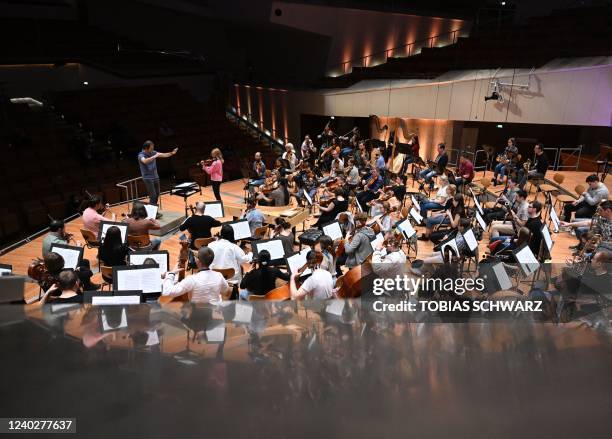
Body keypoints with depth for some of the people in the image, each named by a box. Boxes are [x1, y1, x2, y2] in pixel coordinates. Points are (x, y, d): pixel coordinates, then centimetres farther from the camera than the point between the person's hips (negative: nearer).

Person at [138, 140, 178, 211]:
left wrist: (172, 153, -14)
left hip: (155, 177, 6)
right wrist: (155, 156, -38)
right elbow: (145, 161, -35)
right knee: (153, 196, -10)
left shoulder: (153, 153, 3)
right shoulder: (141, 155, -13)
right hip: (147, 178, -6)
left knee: (157, 195, 12)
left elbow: (164, 155, 1)